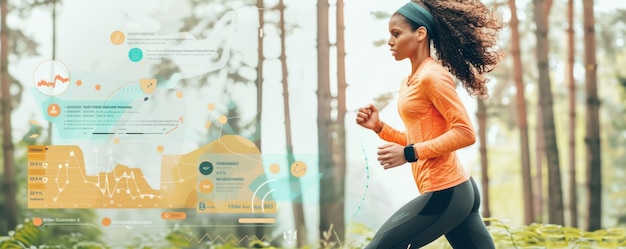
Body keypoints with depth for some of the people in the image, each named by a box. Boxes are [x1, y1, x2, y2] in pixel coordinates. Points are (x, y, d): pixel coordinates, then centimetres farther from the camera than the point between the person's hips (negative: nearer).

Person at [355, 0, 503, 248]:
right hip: (457, 190, 10)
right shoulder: (409, 82, 16)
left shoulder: (432, 76, -12)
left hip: (445, 193, -10)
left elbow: (465, 133, -17)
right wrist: (379, 127, 7)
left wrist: (408, 154, -20)